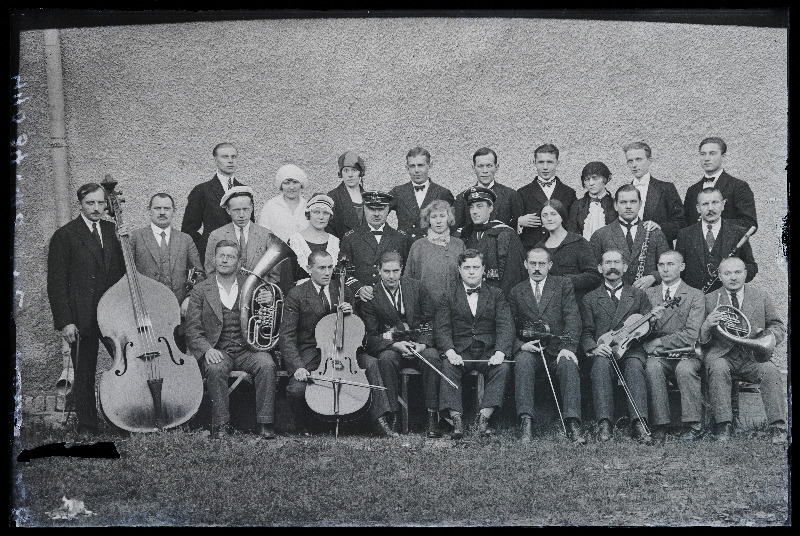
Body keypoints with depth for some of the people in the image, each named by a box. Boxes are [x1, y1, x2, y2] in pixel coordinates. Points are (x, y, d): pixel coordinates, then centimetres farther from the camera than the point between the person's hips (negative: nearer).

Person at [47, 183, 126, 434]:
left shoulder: (114, 231, 10)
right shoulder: (64, 236, -4)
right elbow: (56, 283, -6)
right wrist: (65, 321, -10)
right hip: (82, 317, -4)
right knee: (84, 375, 5)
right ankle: (87, 428, 19)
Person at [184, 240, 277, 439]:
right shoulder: (200, 291, 9)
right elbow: (192, 331, 3)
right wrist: (207, 349, -17)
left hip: (248, 349, 1)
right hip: (218, 351, -1)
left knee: (266, 364, -29)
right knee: (215, 368, -33)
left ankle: (265, 424, -24)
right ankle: (221, 425, -26)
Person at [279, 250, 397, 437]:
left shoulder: (343, 292, 8)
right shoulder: (296, 295, -5)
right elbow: (287, 336, -10)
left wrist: (350, 313, -8)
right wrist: (297, 366, -25)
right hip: (309, 354, -3)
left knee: (370, 362, -23)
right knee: (296, 389, -29)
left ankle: (380, 421, -22)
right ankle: (304, 429, 3)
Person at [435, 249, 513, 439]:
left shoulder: (496, 295, 14)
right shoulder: (448, 298, 13)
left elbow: (505, 326, 1)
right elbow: (441, 329, -1)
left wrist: (500, 352, -18)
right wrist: (450, 352, -21)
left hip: (489, 352, 1)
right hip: (460, 351, 0)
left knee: (502, 368, -29)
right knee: (447, 366, -31)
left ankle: (484, 418, -29)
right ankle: (456, 420, -31)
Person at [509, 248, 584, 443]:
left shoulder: (563, 285, 13)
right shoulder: (516, 292, 16)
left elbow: (572, 318, 1)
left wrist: (567, 347, -15)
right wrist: (521, 345, -11)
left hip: (557, 348, 0)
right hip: (529, 349, 1)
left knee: (569, 365, -33)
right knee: (523, 362, -33)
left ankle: (572, 424, -35)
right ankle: (526, 425, -37)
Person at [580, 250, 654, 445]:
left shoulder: (638, 295, 21)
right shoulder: (590, 298, 19)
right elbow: (586, 333, 10)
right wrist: (594, 348, -12)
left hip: (632, 349, 0)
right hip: (603, 351, 0)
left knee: (634, 366, -35)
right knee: (601, 364, -35)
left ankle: (638, 424, -44)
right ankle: (604, 425, -42)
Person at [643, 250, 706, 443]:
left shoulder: (695, 296, 5)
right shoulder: (648, 294, 14)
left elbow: (691, 335, -8)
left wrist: (659, 342, -13)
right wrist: (648, 346, -13)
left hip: (687, 354, -2)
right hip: (659, 355, 2)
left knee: (684, 369, -35)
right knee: (652, 366, -32)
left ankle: (694, 425, -24)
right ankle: (659, 427, -29)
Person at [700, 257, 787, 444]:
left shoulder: (761, 297, 14)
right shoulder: (709, 299, 8)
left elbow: (779, 327, 17)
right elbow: (700, 339, 4)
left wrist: (766, 334, -7)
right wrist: (708, 324, -20)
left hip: (753, 357, 2)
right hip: (722, 355, -1)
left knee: (770, 371, -29)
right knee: (718, 369, -34)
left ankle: (777, 427, -24)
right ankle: (723, 425, -31)